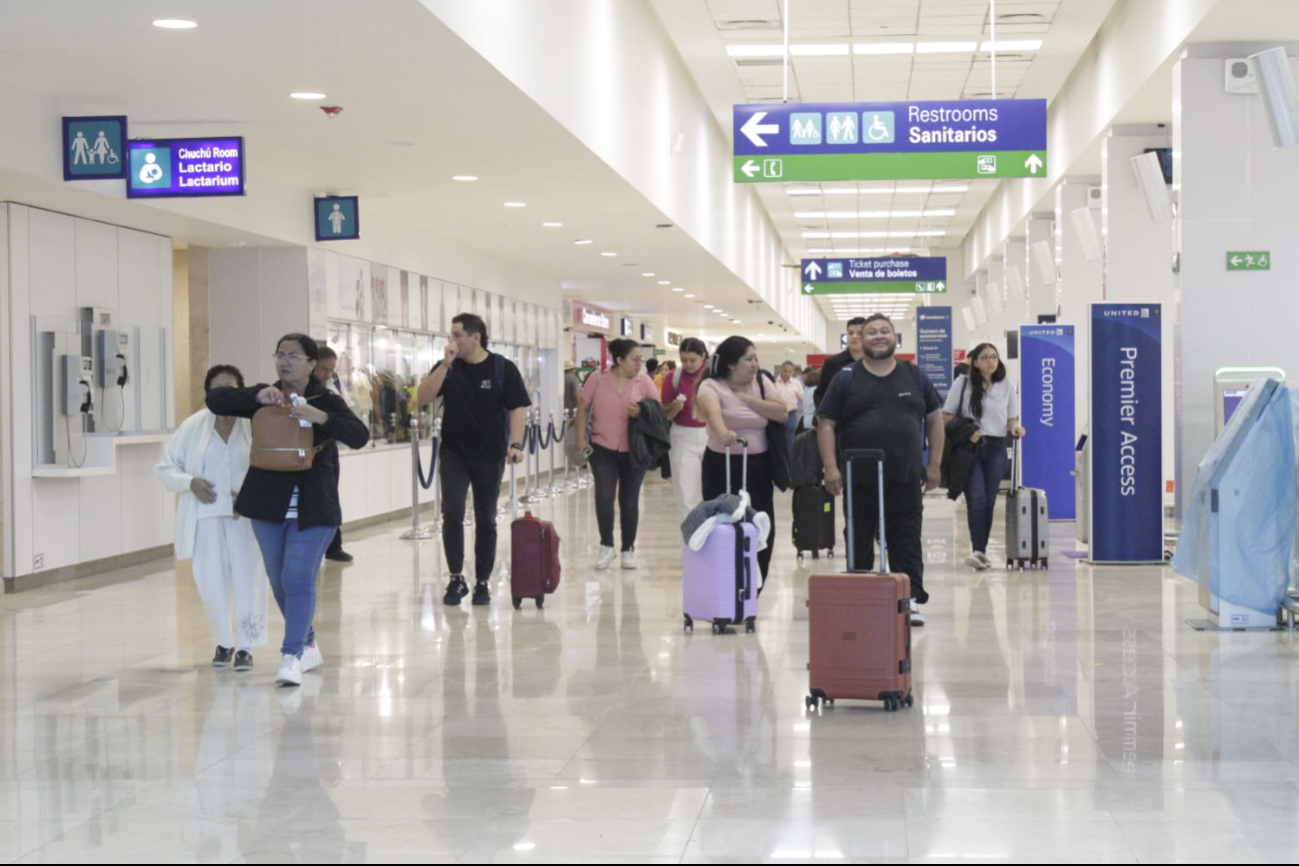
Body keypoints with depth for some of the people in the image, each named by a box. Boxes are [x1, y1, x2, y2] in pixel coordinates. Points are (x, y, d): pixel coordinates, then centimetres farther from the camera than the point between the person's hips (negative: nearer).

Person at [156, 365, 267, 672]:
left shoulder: (253, 426, -5)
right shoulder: (193, 426, 1)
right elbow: (165, 467, 8)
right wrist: (190, 482, -10)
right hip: (205, 516, 2)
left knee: (246, 579, -5)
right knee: (211, 583, 3)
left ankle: (245, 647, 8)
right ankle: (223, 642, 24)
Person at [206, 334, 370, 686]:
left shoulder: (327, 401, -1)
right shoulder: (264, 399, 6)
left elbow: (359, 436, -14)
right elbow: (215, 399, -5)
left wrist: (320, 417, -28)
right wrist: (257, 396, -19)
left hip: (313, 508, -4)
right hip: (269, 506, 4)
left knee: (299, 579, -14)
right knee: (280, 582, 13)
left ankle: (292, 656, -14)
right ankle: (308, 645, 30)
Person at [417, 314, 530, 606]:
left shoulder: (503, 368, -4)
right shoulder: (447, 368, 3)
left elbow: (518, 409, -5)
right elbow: (423, 398, -9)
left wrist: (515, 444, -18)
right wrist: (446, 364, -16)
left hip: (490, 456, -1)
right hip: (454, 454, 1)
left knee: (486, 520, 6)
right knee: (452, 514, -10)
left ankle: (482, 582, 16)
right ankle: (456, 579, 1)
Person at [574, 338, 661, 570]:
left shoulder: (644, 381, -2)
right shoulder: (597, 379, -4)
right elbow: (583, 407, 3)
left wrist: (643, 412, -20)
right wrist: (581, 438, -3)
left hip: (634, 450, 1)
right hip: (603, 449, -1)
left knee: (629, 500, 8)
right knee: (604, 497, -8)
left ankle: (628, 549, 20)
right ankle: (606, 546, 9)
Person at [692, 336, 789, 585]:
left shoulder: (761, 383, 7)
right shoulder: (711, 386, -9)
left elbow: (782, 413, -5)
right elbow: (713, 411, -31)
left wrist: (747, 398, -12)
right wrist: (722, 432, -53)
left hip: (758, 466, 4)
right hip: (722, 466, -4)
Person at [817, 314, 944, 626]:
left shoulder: (915, 377, 9)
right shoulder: (846, 379, 4)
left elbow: (934, 419, 13)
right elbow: (826, 424, 2)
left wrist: (934, 465, 6)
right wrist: (831, 467, -8)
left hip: (906, 479, 1)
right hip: (859, 480, -1)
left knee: (907, 543, 2)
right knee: (859, 544, 5)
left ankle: (911, 600, 4)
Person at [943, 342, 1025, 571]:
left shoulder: (1006, 386, 10)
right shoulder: (963, 383, 2)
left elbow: (1012, 419, 13)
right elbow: (946, 417, 2)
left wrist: (1015, 427, -11)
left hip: (996, 449, 3)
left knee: (989, 501, 4)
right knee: (977, 500, -15)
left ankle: (981, 551, 13)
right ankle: (978, 550, -20)